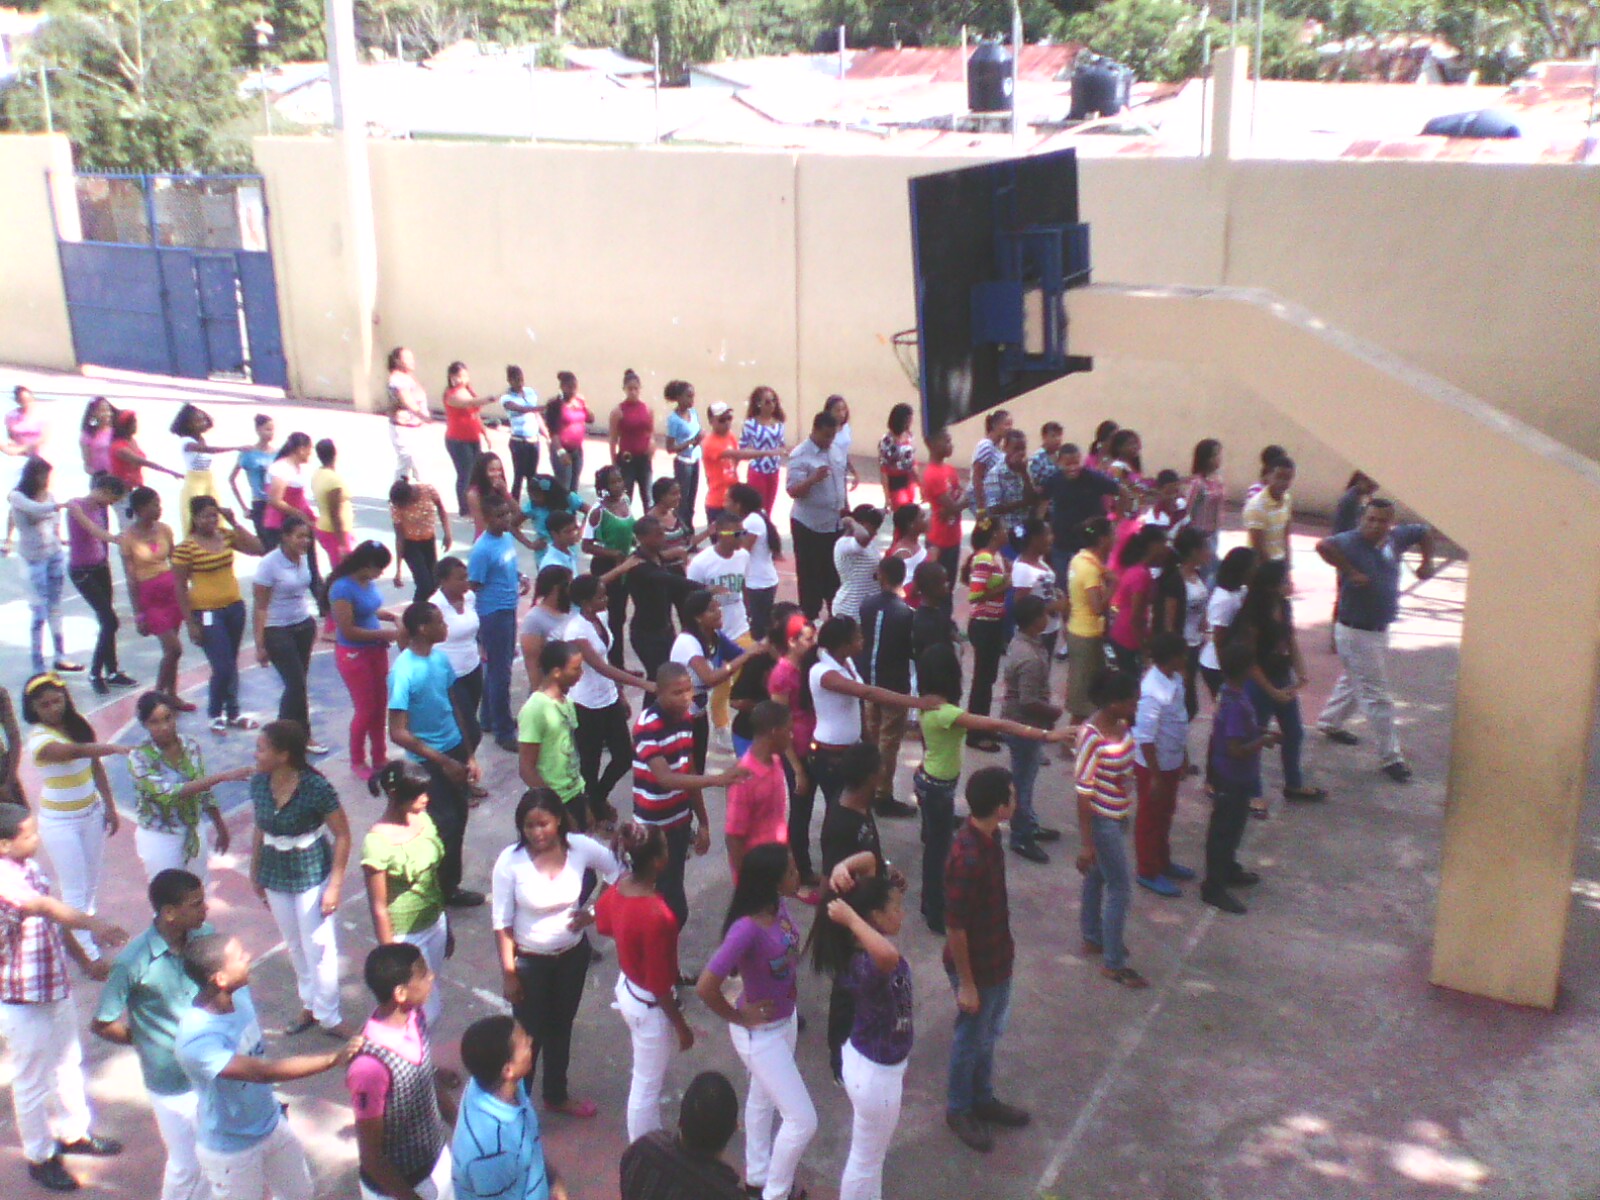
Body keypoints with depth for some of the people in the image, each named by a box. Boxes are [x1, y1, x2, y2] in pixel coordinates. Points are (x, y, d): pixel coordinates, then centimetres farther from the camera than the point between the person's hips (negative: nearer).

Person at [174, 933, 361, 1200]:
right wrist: (334, 1058, -45)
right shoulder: (196, 1039, -37)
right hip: (231, 1148, -7)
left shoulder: (240, 994, -13)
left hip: (272, 1124, 7)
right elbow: (264, 1072, -41)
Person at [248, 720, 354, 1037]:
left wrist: (335, 885, -16)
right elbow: (260, 830, 7)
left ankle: (328, 1016, 22)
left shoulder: (315, 787, -24)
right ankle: (309, 1004, 39)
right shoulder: (259, 783, -7)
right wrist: (255, 873, 14)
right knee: (295, 946, 20)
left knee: (318, 948, 5)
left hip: (312, 876, -5)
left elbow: (342, 835, -16)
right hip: (276, 876, 5)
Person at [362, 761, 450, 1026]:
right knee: (429, 1010, 0)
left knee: (427, 999, 17)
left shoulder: (423, 819, -3)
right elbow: (378, 908, -17)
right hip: (404, 936, -6)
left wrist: (447, 925, 16)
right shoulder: (377, 842, -23)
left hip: (435, 924, 6)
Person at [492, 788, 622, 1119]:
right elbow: (501, 922, -16)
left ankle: (557, 1095, 45)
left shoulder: (580, 847, -18)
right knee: (529, 1035, 9)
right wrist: (508, 973, -13)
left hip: (573, 954, 3)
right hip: (530, 961, -3)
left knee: (561, 1028, 23)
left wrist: (593, 910, -9)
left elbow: (617, 871, 0)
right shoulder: (510, 861, -24)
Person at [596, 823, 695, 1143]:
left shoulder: (616, 890, -12)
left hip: (626, 988, 8)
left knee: (648, 1079, 30)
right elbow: (659, 985, -26)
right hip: (650, 1005, -8)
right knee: (647, 1087, 15)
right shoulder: (657, 916, -36)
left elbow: (604, 925, 10)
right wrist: (681, 1026, -13)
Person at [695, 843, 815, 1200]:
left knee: (763, 1097, 28)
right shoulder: (747, 929, -37)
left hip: (786, 1019, 8)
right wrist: (738, 1017, -21)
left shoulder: (778, 905, -13)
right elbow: (705, 987, -36)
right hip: (760, 1033, -8)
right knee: (802, 1121, 2)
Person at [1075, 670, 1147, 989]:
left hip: (1119, 816, 8)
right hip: (1101, 821, -8)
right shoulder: (1091, 736, -28)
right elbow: (1083, 792, -24)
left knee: (1098, 876, 23)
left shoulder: (1122, 725, -3)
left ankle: (1092, 938, 41)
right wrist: (1086, 843, -21)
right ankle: (1113, 963, 14)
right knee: (1121, 889, 1)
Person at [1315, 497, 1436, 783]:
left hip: (1380, 629, 8)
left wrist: (1427, 561, 6)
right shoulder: (1351, 542, -24)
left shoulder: (1395, 539, -2)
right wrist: (1350, 572, -37)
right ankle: (1390, 757, 9)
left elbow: (1424, 532, 17)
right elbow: (1324, 545, -46)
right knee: (1376, 696, -1)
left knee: (1353, 682, 27)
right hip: (1356, 632, -8)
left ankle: (1329, 723, 49)